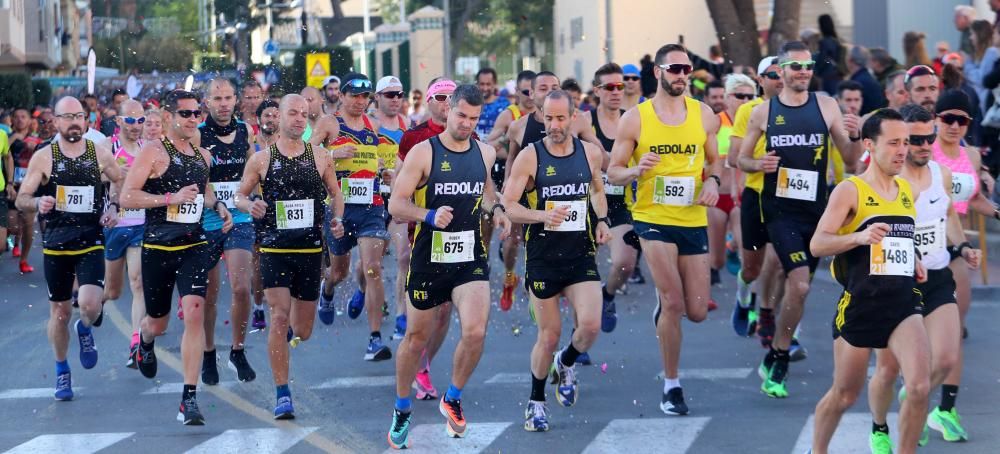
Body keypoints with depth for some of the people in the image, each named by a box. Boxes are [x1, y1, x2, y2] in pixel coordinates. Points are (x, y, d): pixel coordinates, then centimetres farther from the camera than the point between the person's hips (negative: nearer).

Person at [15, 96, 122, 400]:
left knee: (90, 304, -20)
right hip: (55, 245, 0)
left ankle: (85, 330, 17)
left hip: (91, 242, 0)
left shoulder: (100, 154, 1)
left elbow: (121, 182, 18)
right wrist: (37, 203, -24)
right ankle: (62, 372, 28)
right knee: (60, 311, 8)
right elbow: (21, 200, -2)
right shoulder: (43, 157, -2)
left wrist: (113, 209, 0)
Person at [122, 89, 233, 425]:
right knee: (158, 323, 11)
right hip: (157, 247, -3)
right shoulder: (154, 152, -7)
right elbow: (126, 197, -15)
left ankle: (189, 399, -15)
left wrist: (217, 205, 11)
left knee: (194, 313, -16)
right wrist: (172, 197, -22)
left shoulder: (203, 156, 11)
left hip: (194, 246, 3)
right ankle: (144, 341, 52)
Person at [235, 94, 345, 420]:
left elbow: (336, 193, 17)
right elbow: (240, 196, 8)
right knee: (279, 318, -15)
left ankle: (292, 327, 50)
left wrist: (337, 219, -1)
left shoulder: (320, 159, 5)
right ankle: (283, 395, -10)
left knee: (303, 331, 9)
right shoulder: (261, 160, 0)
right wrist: (250, 205, -15)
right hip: (274, 249, -2)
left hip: (310, 249, 2)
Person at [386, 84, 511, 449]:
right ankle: (402, 411, 31)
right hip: (429, 257, -2)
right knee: (416, 336, 11)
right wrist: (430, 216, -26)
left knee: (475, 332, -18)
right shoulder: (423, 152, -8)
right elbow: (396, 204, -10)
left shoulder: (485, 152, 5)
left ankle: (453, 398, 7)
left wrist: (495, 208, 7)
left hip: (470, 258, 2)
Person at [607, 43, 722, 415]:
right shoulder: (635, 118, -4)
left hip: (694, 220, 3)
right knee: (674, 303, -14)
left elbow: (714, 160, 17)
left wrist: (713, 181, -6)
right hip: (653, 219, -3)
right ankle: (671, 386, 0)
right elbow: (613, 172, 0)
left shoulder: (704, 115, 4)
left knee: (697, 312, 4)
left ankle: (664, 302, 41)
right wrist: (636, 170, -22)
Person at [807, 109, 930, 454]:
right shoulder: (850, 191, -7)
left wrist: (913, 261, 10)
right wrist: (859, 236, -32)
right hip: (860, 305, -4)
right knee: (844, 395, 10)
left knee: (919, 386, -17)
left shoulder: (907, 191, 11)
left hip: (903, 304, 4)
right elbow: (817, 244, -17)